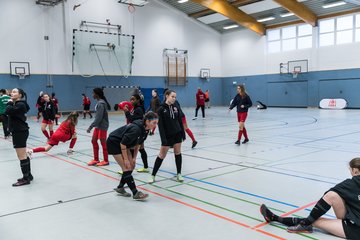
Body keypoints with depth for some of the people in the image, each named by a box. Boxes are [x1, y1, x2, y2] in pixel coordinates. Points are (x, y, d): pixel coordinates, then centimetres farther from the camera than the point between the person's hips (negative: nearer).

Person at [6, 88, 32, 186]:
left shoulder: (20, 104, -15)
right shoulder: (17, 104, 17)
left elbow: (7, 111, -23)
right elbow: (8, 112, 14)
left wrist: (10, 103, -11)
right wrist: (11, 103, 5)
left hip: (20, 132, -11)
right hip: (18, 131, 11)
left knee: (22, 156, -6)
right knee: (23, 155, 16)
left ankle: (26, 179, 0)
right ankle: (28, 175, 25)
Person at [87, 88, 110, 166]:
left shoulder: (101, 104, -20)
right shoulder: (100, 102, 9)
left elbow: (98, 117, -24)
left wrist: (90, 127, -23)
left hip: (102, 126, -9)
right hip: (98, 125, 9)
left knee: (103, 143, 1)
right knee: (94, 141, 13)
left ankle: (106, 160, 14)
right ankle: (96, 159, 23)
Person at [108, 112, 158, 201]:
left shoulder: (145, 129, -9)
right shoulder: (136, 129, -35)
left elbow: (138, 143, 5)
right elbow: (122, 143, -28)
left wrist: (134, 158, 3)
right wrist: (125, 159, -21)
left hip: (123, 144, 9)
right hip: (114, 143, -9)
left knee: (132, 166, 7)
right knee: (127, 168, -11)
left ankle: (120, 188, 22)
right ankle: (135, 193, -7)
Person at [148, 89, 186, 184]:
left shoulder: (176, 107, 3)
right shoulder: (161, 109, -11)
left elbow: (180, 121, 9)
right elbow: (160, 125, -14)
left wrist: (183, 133, 8)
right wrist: (163, 139, -18)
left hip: (177, 134, 4)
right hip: (167, 136, -4)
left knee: (178, 153, 9)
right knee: (161, 155, 1)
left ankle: (179, 174, 19)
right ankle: (153, 175, 12)